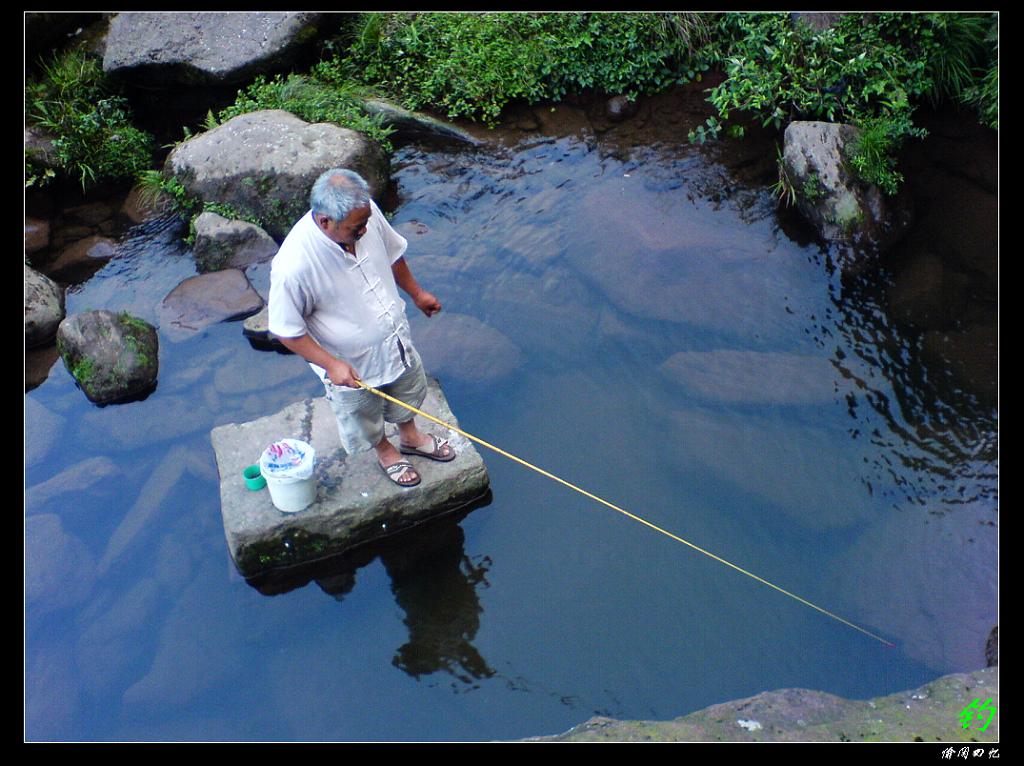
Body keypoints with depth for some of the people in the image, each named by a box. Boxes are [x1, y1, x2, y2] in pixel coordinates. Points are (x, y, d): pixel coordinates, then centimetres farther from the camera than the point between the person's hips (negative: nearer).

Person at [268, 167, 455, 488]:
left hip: (394, 334, 5)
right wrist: (331, 364, -26)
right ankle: (385, 451, 58)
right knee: (364, 414, 25)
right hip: (350, 363, -5)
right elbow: (287, 330, -24)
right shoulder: (292, 266, -39)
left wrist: (416, 292, 11)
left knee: (409, 389, 31)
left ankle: (410, 436, 62)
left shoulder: (366, 211, -23)